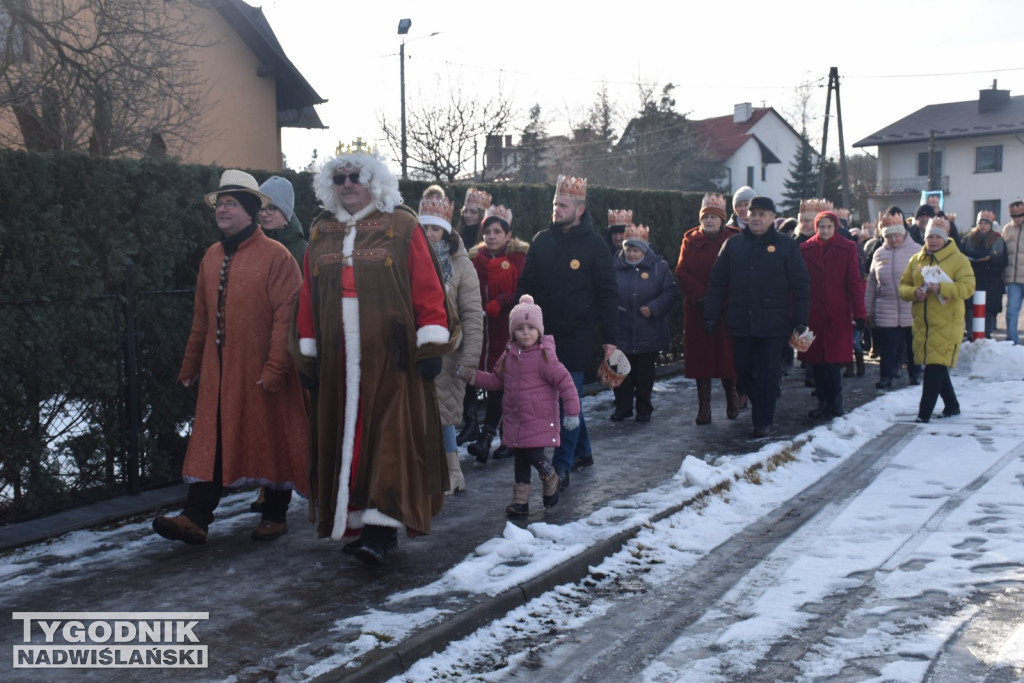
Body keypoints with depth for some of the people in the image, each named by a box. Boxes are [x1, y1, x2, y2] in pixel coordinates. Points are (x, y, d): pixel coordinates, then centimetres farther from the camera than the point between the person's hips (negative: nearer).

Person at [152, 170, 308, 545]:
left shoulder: (275, 256, -10)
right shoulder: (211, 257, 11)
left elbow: (287, 315, -15)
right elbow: (202, 315, 17)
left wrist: (275, 367, -19)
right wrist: (191, 364, 18)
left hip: (261, 370, -5)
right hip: (219, 369, 6)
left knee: (272, 440, 7)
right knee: (211, 441, 2)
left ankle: (275, 516, 20)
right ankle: (196, 519, 1)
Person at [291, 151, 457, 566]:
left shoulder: (402, 227, 2)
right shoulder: (320, 233, 15)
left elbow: (427, 288, -2)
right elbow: (308, 298, 15)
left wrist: (431, 345, -8)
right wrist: (308, 353, 11)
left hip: (391, 357, -4)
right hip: (337, 361, 5)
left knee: (389, 440, -7)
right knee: (343, 440, 6)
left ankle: (381, 528, -7)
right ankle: (356, 521, 15)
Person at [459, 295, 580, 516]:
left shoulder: (545, 356, -13)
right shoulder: (509, 355, 7)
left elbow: (564, 382, -15)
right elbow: (496, 380, 17)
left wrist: (572, 411, -17)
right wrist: (473, 376, 6)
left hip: (539, 420, -6)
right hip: (515, 420, 6)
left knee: (535, 456, -10)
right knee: (520, 458, 12)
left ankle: (550, 481, 22)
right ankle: (520, 499, 22)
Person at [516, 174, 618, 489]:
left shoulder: (593, 244, -3)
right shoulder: (541, 241, 8)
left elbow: (607, 294, -2)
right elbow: (526, 285, 12)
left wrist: (610, 338, -6)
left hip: (577, 335, -5)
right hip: (545, 333, 5)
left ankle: (562, 465, -1)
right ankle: (582, 451, 29)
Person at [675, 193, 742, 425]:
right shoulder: (690, 240, 8)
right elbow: (681, 273, 2)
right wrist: (700, 296, -10)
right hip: (696, 311, 2)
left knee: (727, 355, -1)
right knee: (700, 359, 2)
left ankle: (732, 394, 23)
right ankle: (704, 407, 8)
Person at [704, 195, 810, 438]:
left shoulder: (787, 246, 2)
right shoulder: (733, 244, 9)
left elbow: (800, 286, 0)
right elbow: (717, 282, 8)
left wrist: (800, 320, -6)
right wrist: (711, 315, 1)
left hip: (773, 324, -3)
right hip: (741, 322, 3)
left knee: (768, 373, 0)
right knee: (743, 370, 10)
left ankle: (764, 421, 8)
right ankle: (761, 408, 31)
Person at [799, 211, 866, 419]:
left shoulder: (847, 248, 1)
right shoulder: (805, 249, 5)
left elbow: (855, 283, -1)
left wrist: (859, 314, -5)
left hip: (837, 315, -2)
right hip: (812, 314, 2)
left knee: (834, 360, -4)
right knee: (816, 360, 4)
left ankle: (835, 402, 11)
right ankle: (823, 402, 16)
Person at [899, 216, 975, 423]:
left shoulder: (958, 259, -3)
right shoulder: (916, 260, 11)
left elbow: (968, 287, -14)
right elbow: (903, 285, 11)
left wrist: (941, 288, -26)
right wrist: (913, 293, -11)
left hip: (947, 324, -5)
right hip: (922, 323, 5)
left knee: (935, 367, -10)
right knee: (937, 366, 15)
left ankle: (924, 413, -9)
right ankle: (952, 405, 32)